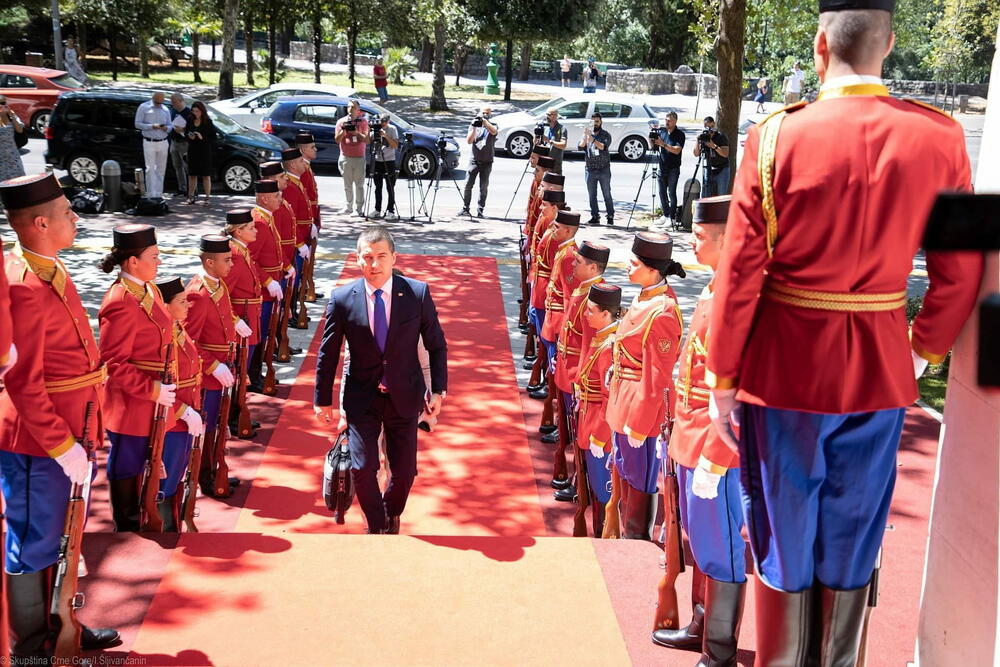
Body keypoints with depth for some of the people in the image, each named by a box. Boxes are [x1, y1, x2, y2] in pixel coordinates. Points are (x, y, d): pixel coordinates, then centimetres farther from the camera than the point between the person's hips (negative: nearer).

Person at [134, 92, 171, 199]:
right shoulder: (143, 107, 1)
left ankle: (158, 194, 12)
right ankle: (151, 195, -10)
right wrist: (152, 126, -17)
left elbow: (170, 126, 15)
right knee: (150, 169, -9)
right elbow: (137, 124, -4)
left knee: (161, 170, 6)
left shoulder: (165, 110, 13)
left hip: (163, 143, 4)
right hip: (149, 143, -4)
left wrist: (166, 128, -10)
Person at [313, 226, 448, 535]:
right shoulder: (342, 299, -10)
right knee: (363, 469, -6)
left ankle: (391, 515, 41)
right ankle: (377, 525, 23)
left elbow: (437, 345, 0)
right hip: (362, 399, 0)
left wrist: (438, 390, -2)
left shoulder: (418, 293, -10)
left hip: (405, 398, 1)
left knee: (404, 471, 7)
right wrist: (323, 400, 4)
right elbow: (328, 353, 0)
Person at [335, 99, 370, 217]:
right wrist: (343, 131, -12)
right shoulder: (341, 122, 9)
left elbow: (367, 140, 0)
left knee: (359, 184, -4)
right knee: (347, 184, 4)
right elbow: (337, 140, 6)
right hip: (345, 157, 2)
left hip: (359, 157, -2)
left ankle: (359, 209, -4)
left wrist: (357, 133, -15)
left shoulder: (363, 122, 6)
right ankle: (347, 207, 10)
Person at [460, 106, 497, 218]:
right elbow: (469, 141, -2)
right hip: (474, 160, 1)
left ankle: (480, 210, 7)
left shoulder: (493, 125, 6)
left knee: (484, 187, 2)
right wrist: (474, 128, -12)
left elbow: (493, 131, -18)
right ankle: (465, 208, 1)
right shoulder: (473, 125, 9)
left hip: (487, 161, -1)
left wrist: (484, 121, -25)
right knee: (468, 184, -4)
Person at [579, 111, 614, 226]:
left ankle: (610, 216, 6)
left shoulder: (606, 135, 1)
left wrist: (592, 138, -21)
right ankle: (595, 217, 12)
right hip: (590, 169, 3)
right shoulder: (587, 133, 10)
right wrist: (585, 136, -17)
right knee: (592, 195, 5)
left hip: (604, 170, -3)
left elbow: (603, 147, -16)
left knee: (607, 194, 0)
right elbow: (581, 147, -3)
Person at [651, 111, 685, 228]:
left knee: (671, 192, -5)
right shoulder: (660, 131, 7)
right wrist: (652, 140, -11)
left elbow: (677, 150, -19)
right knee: (662, 192, 9)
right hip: (662, 166, 5)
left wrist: (663, 144, -28)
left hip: (673, 168, -5)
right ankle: (665, 215, 21)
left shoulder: (680, 134, -7)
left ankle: (672, 217, 0)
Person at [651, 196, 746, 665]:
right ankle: (701, 627, 36)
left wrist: (713, 458, -22)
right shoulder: (714, 290, 11)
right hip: (691, 439, 9)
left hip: (715, 448, -9)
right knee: (699, 541, 20)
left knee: (721, 550, 3)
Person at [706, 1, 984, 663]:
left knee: (784, 541, 14)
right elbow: (961, 274, -1)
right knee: (853, 544, 18)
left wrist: (722, 381, -2)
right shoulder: (940, 138, -5)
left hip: (785, 370, -2)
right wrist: (923, 349, 16)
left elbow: (740, 273, -11)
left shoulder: (776, 137, -12)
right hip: (880, 375, 2)